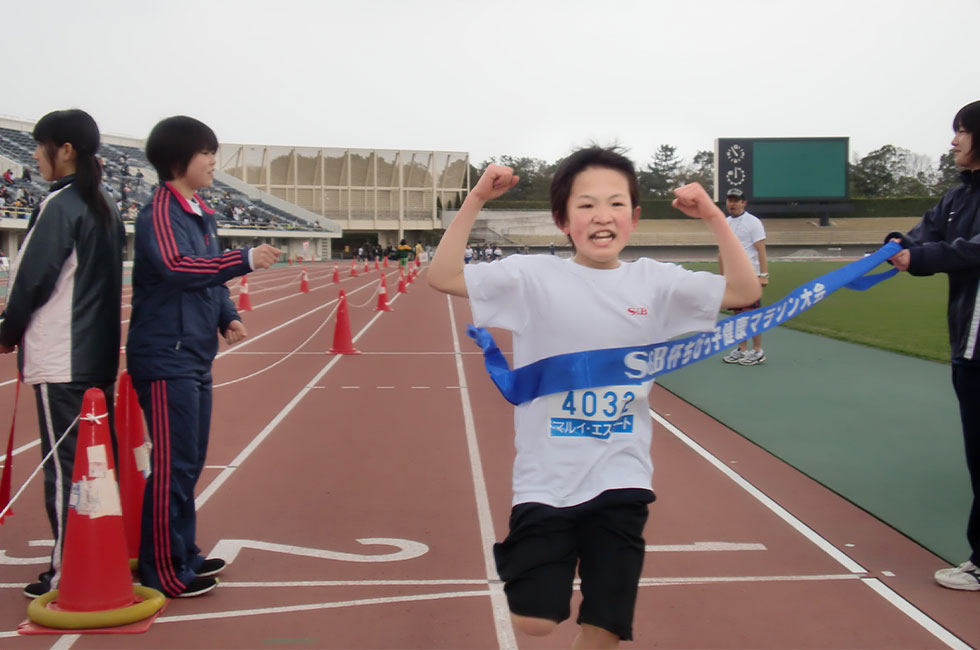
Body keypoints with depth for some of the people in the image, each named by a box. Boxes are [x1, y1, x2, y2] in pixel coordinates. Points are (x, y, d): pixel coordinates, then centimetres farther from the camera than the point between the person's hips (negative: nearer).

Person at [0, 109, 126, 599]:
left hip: (60, 360, -8)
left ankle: (67, 571, 2)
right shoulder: (104, 207, 12)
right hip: (99, 353, 8)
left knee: (63, 463, -3)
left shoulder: (60, 205, -12)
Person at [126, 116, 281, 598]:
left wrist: (227, 318, 3)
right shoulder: (160, 210, -12)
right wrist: (245, 260, -30)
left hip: (196, 357, 9)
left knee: (190, 462, 15)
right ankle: (164, 572, 2)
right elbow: (174, 266, -27)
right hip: (166, 358, -9)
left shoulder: (202, 215, 15)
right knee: (173, 466, -6)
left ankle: (183, 555, 27)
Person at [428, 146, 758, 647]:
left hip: (621, 479, 2)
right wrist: (475, 201, -18)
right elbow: (442, 277, -11)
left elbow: (745, 291, 0)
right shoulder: (534, 276, -5)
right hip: (546, 479, -2)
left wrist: (714, 217, -11)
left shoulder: (653, 281, 2)